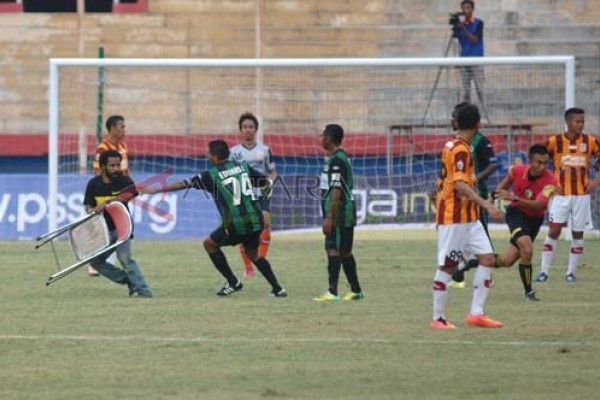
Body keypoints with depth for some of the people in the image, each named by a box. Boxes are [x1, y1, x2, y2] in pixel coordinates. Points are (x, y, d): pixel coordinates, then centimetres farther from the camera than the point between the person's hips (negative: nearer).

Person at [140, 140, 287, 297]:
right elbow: (266, 182, 14)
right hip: (256, 221, 5)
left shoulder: (212, 175, -4)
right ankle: (277, 289, 17)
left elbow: (184, 184, -1)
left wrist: (155, 190, 4)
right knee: (253, 253, 26)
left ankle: (233, 282, 16)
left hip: (236, 225, -5)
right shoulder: (243, 167, 8)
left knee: (209, 244, 18)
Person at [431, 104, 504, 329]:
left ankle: (476, 313, 3)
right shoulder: (460, 150, -17)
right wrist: (487, 205, -31)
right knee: (447, 266, -2)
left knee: (487, 258, 3)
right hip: (454, 217, -10)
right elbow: (460, 185, -26)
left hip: (468, 217, 10)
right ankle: (438, 318, 5)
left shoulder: (452, 146, 12)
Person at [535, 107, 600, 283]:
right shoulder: (555, 141, -5)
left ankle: (571, 272, 15)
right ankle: (544, 271, -4)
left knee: (578, 233, 5)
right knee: (553, 231, -8)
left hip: (582, 194, 2)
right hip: (561, 194, -2)